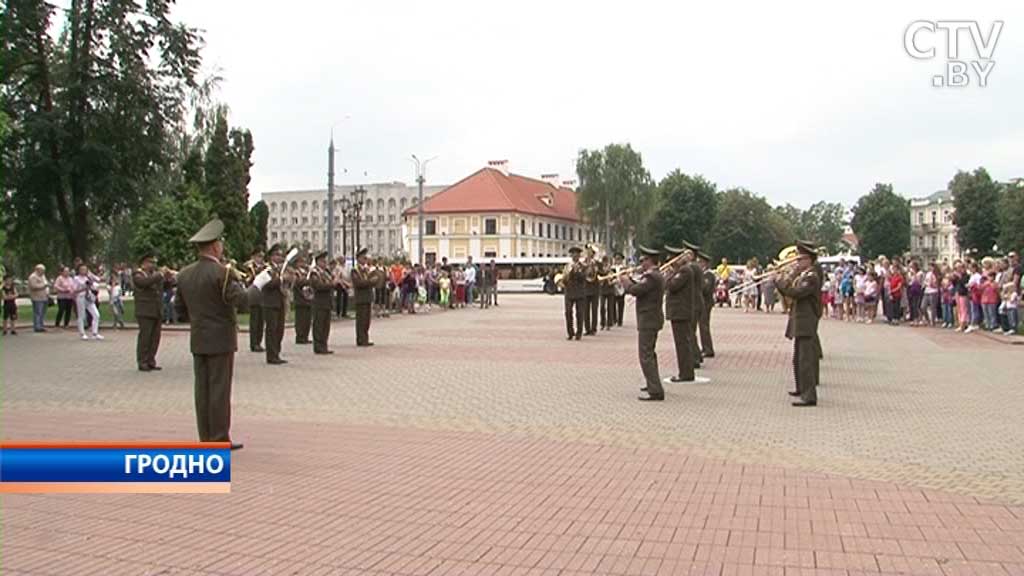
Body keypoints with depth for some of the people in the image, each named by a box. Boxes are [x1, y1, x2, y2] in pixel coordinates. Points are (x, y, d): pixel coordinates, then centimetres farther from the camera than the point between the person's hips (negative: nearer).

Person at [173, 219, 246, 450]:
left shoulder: (185, 274, 6)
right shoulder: (221, 272, -16)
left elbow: (179, 309, 12)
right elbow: (242, 301, -22)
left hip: (197, 340, 7)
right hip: (221, 340, -6)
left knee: (202, 388, 10)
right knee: (220, 389, -1)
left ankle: (206, 437, 16)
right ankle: (220, 439, 4)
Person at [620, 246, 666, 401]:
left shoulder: (651, 276, -19)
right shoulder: (656, 275, 14)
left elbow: (635, 290, -25)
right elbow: (641, 287, 15)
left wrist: (625, 281, -7)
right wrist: (629, 279, 7)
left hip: (648, 321, -11)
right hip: (652, 320, 11)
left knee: (646, 356, -11)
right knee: (649, 353, 25)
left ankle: (656, 392, -13)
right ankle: (653, 384, 39)